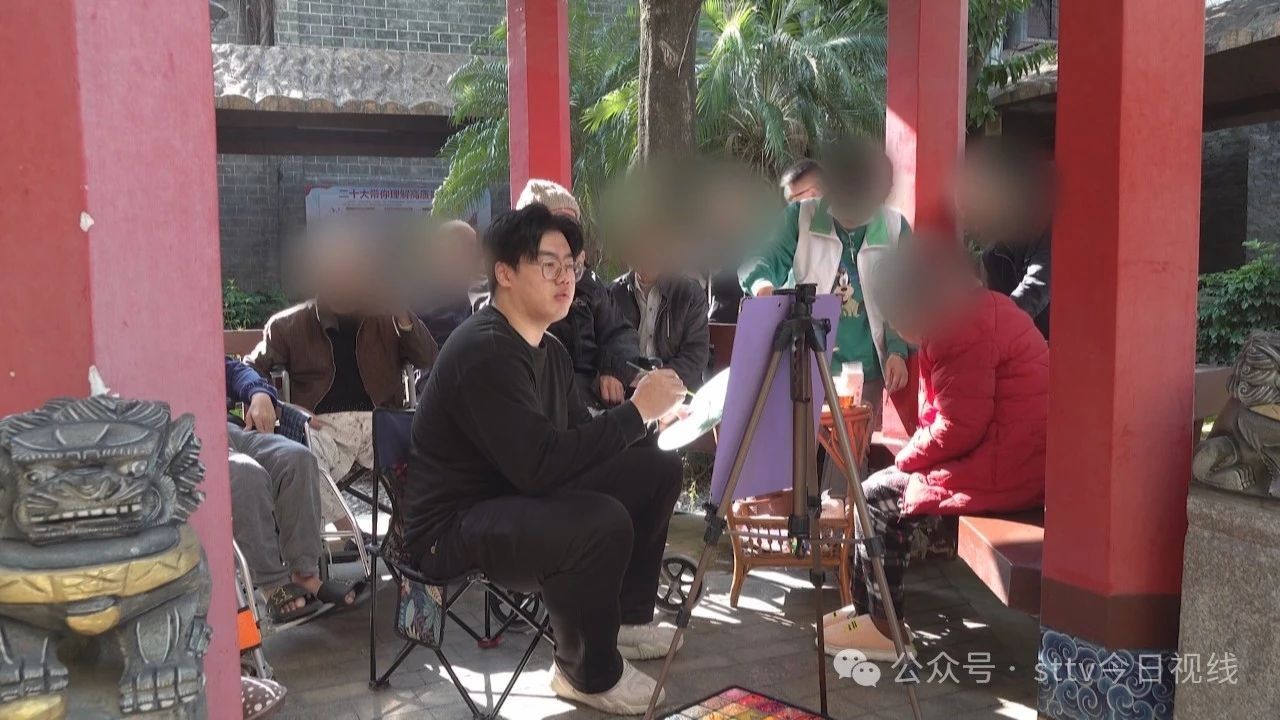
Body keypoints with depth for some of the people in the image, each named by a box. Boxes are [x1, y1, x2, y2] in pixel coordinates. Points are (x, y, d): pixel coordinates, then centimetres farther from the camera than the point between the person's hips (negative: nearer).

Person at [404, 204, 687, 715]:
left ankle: (627, 616, 21)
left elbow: (578, 436, 10)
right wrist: (636, 410, -26)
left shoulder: (549, 348, 7)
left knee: (660, 469, 4)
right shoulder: (484, 352, -24)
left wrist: (649, 419, -6)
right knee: (602, 521, -33)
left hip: (520, 498, 10)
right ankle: (591, 673, -6)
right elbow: (541, 465, -32)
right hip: (453, 527, -10)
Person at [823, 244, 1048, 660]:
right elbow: (952, 411, 19)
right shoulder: (985, 308, 15)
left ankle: (885, 628, 6)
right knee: (889, 483, 15)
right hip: (1019, 459, 11)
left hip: (1001, 468, -11)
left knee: (878, 495, -3)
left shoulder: (962, 329, -19)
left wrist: (906, 457, -6)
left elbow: (960, 428, -23)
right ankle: (868, 605, 20)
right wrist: (915, 453, 6)